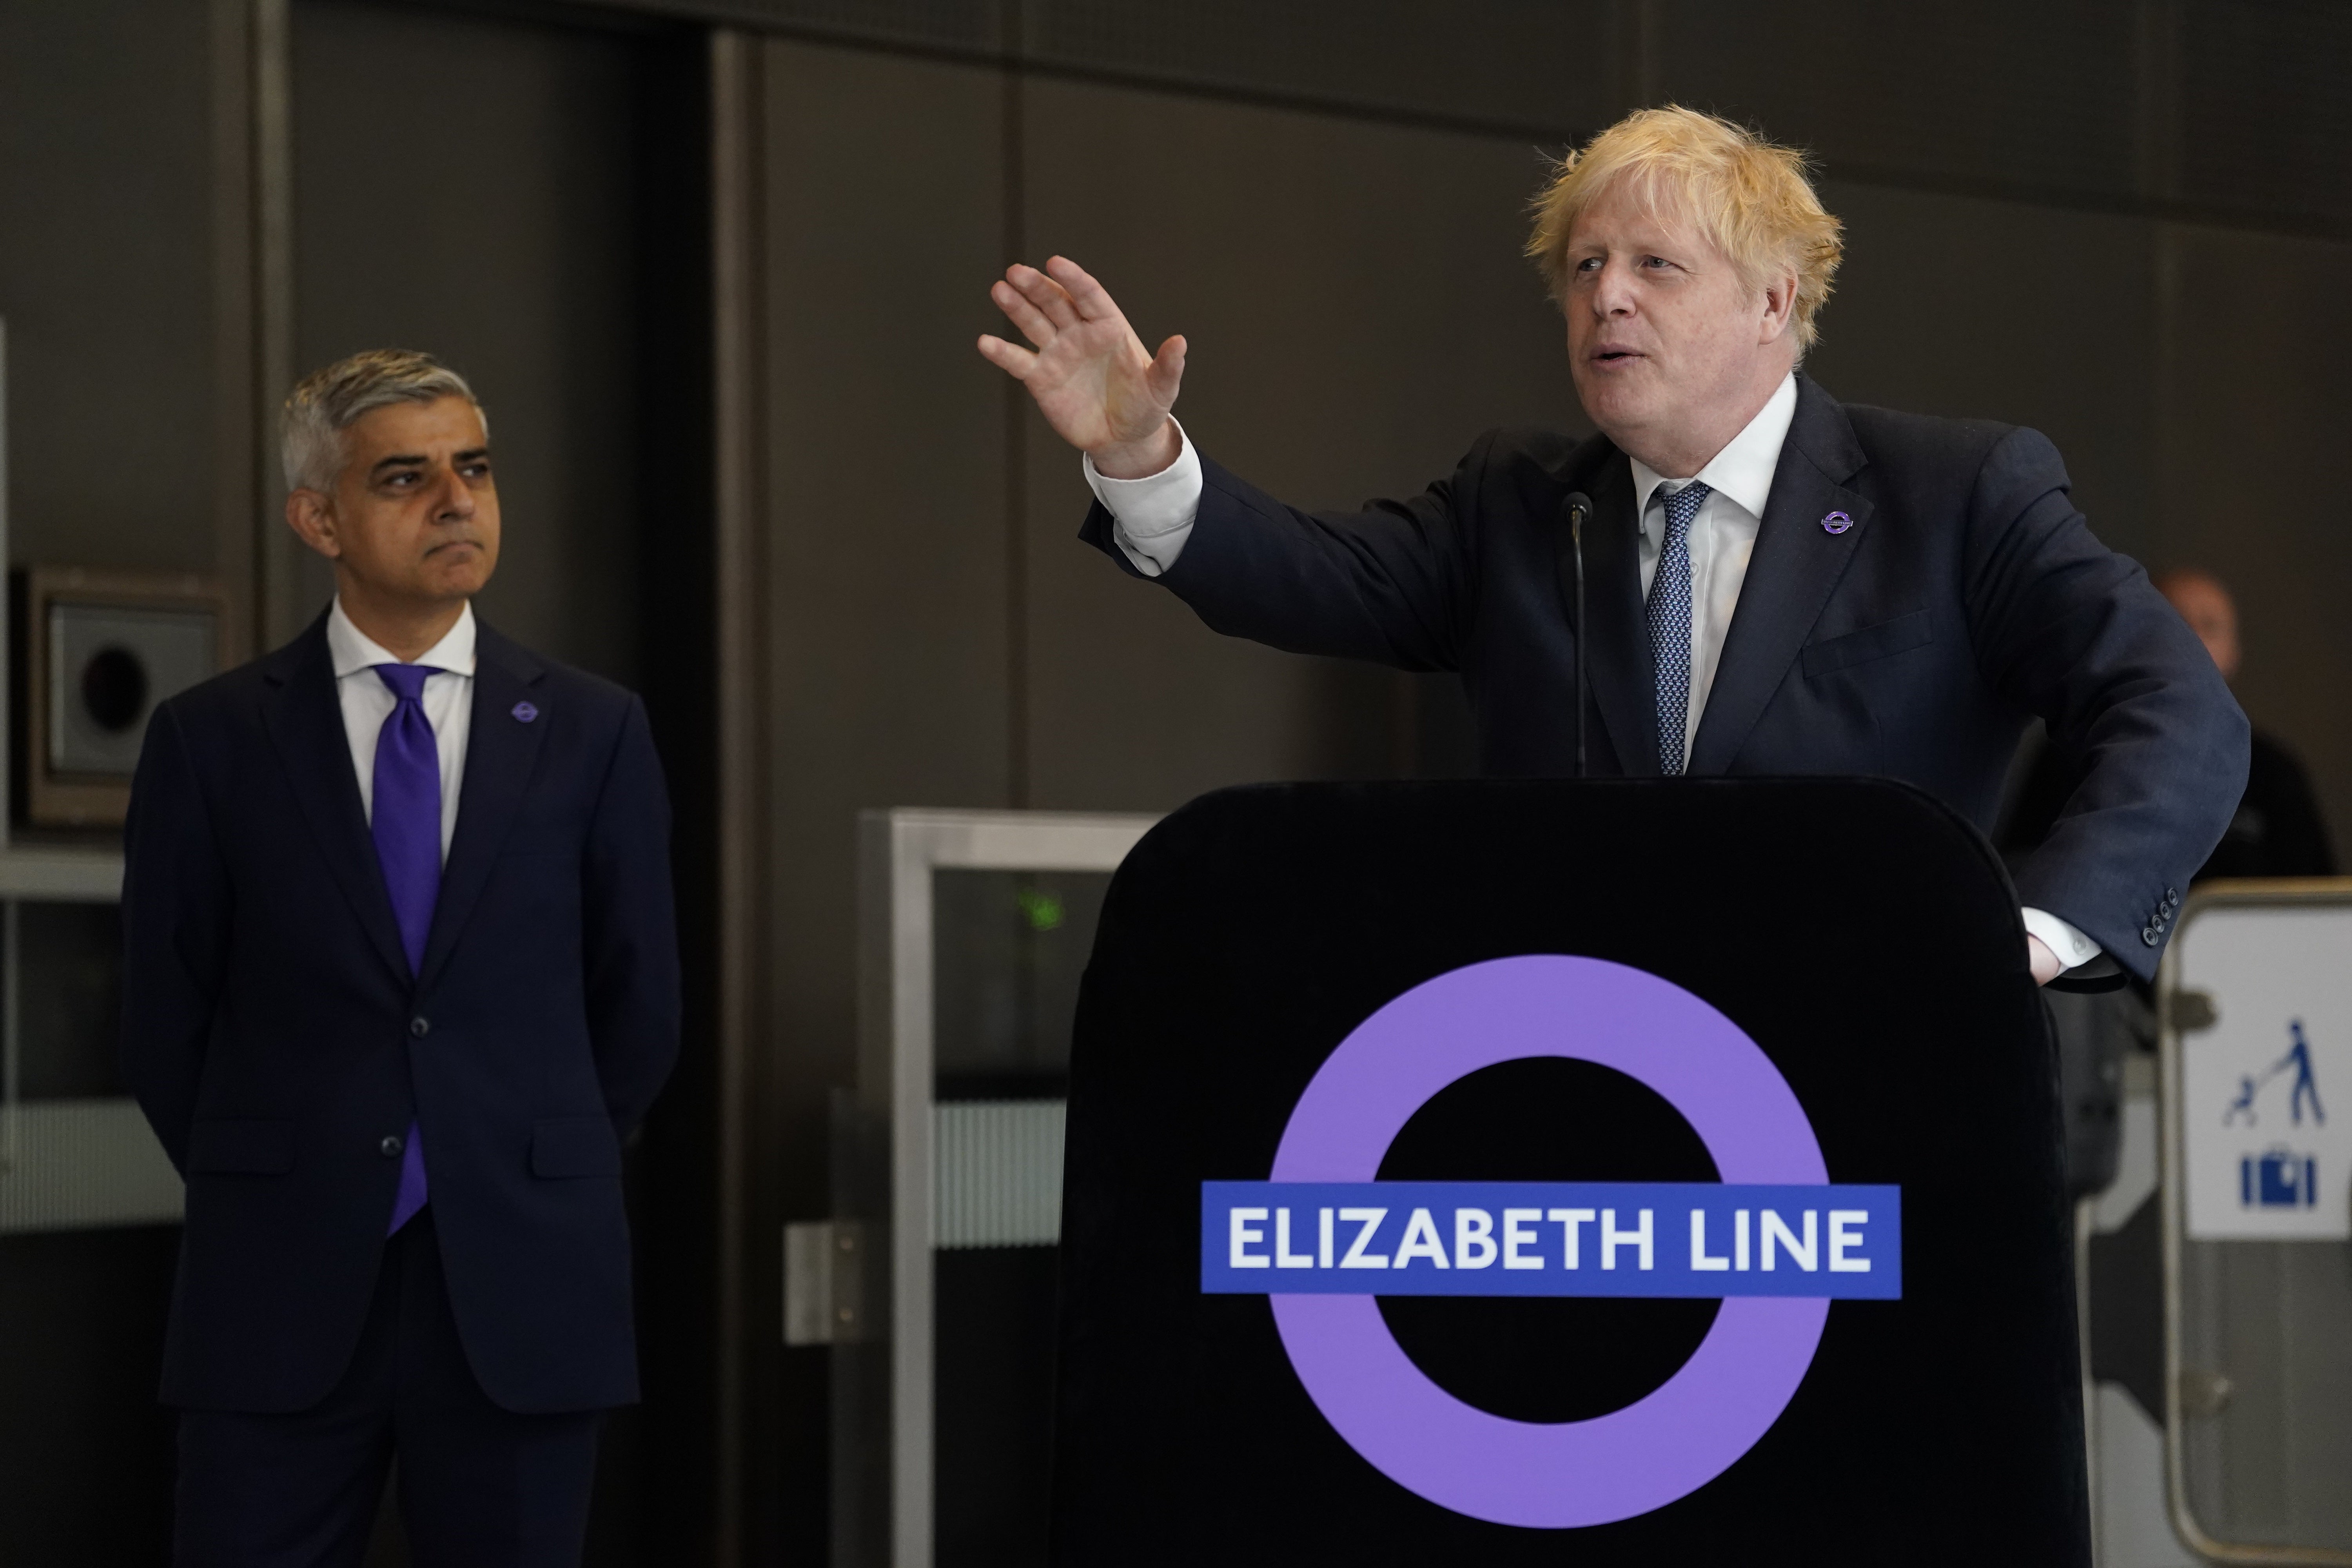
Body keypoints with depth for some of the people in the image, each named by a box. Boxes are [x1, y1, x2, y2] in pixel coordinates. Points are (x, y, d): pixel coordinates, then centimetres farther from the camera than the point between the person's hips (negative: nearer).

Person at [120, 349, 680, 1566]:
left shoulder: (594, 733, 6)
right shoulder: (211, 740, 3)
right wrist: (267, 1192, 9)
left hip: (519, 1295, 1)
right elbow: (165, 1020, 7)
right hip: (279, 1302, -1)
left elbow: (638, 1007, 12)